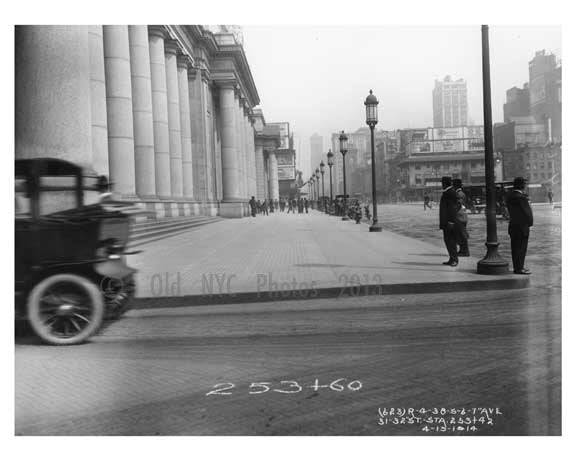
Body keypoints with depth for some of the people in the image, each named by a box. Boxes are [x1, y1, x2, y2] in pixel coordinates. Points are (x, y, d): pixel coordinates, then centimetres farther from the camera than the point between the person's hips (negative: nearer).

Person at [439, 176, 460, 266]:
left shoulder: (451, 193, -14)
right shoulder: (446, 192, 17)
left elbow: (453, 208, -19)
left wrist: (451, 222, -22)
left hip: (449, 222, -10)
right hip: (446, 222, 10)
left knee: (451, 240, -9)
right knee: (447, 240, 11)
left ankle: (454, 259, -5)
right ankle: (452, 259, 17)